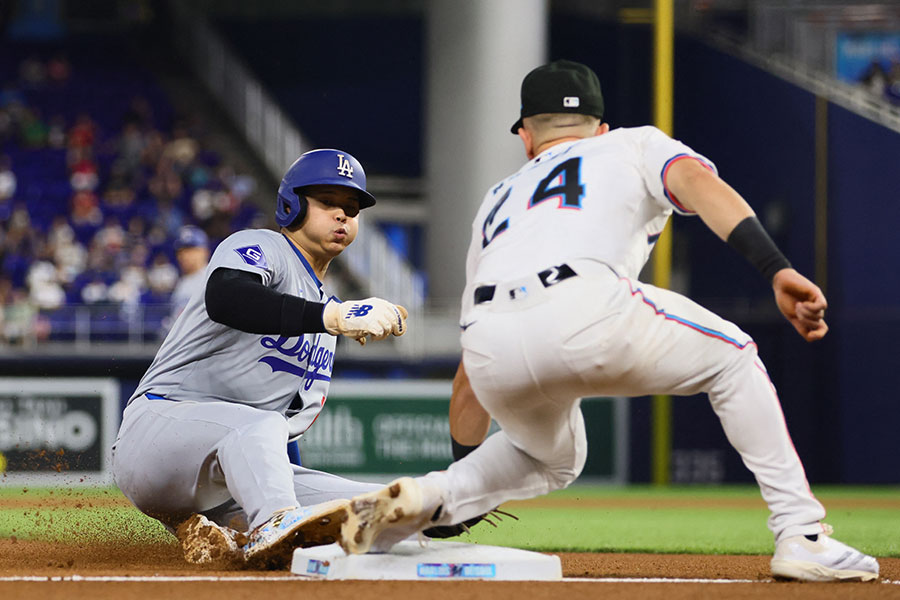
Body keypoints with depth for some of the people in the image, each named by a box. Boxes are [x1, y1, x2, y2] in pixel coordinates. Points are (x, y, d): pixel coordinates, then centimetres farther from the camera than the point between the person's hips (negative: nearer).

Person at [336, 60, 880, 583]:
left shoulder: (499, 200, 41)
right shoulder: (635, 145, 31)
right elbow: (698, 182, 4)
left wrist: (464, 474, 49)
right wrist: (778, 270, -8)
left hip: (489, 349, 5)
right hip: (585, 309, -5)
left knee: (556, 460, 34)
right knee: (729, 357, 21)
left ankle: (426, 498, 11)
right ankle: (803, 537, 10)